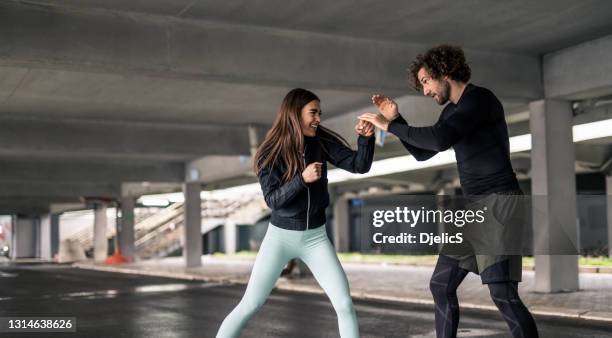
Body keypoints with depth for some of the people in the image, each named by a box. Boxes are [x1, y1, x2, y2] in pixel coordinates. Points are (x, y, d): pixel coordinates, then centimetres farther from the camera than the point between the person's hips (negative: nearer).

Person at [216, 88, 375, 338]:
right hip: (281, 236, -2)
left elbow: (360, 165, -12)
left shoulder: (322, 143, -6)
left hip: (315, 237, 3)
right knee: (249, 306, -1)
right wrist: (302, 179, -33)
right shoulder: (271, 152, -13)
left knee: (345, 304, -3)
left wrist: (366, 137, -29)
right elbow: (272, 199, -19)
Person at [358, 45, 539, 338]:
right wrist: (395, 118, 11)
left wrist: (389, 126, -17)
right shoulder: (452, 111, 17)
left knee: (502, 293, -22)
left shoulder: (479, 98, -14)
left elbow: (439, 141, -28)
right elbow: (422, 153, 24)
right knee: (441, 286, 9)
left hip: (500, 203, -9)